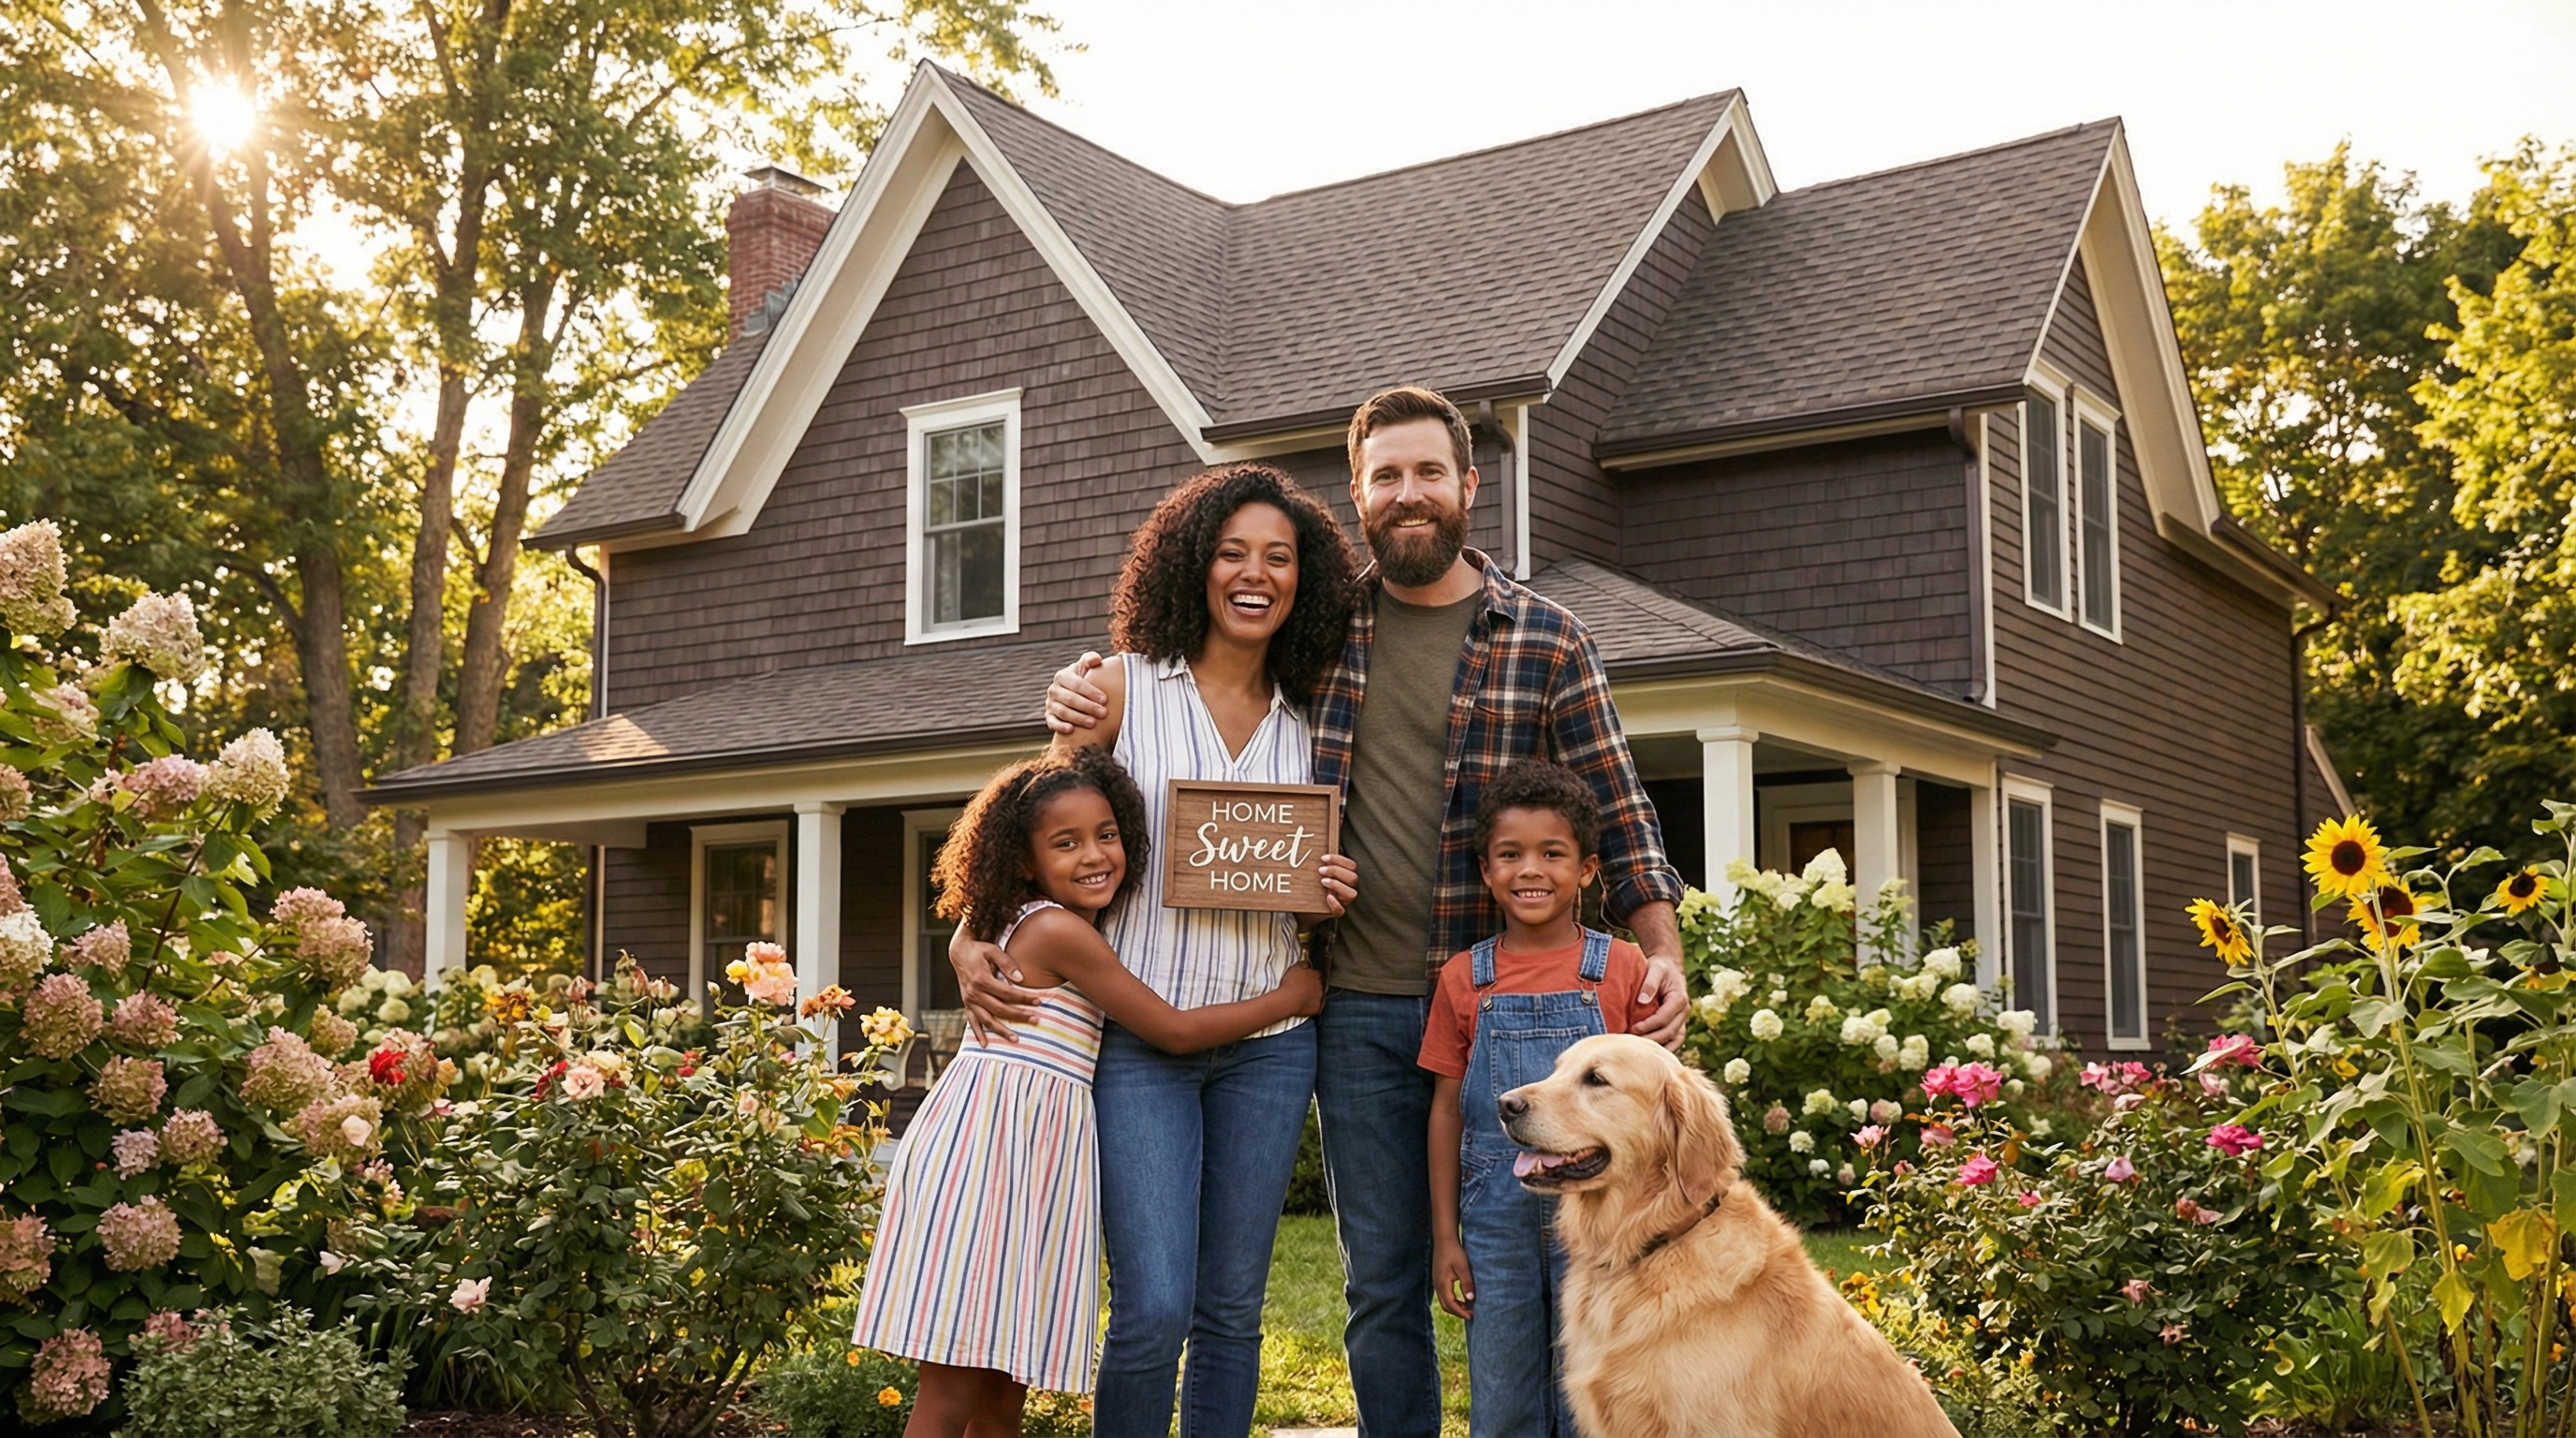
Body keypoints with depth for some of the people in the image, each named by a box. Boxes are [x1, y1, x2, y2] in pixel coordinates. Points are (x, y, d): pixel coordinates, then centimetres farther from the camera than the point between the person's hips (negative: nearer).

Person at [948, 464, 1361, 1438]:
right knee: (1154, 1307, -10)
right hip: (1138, 1035, -3)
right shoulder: (1118, 690, 2)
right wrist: (972, 941, -8)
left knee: (1232, 1307, 8)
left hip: (1268, 1040, 3)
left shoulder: (1309, 725, 11)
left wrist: (1333, 892, -2)